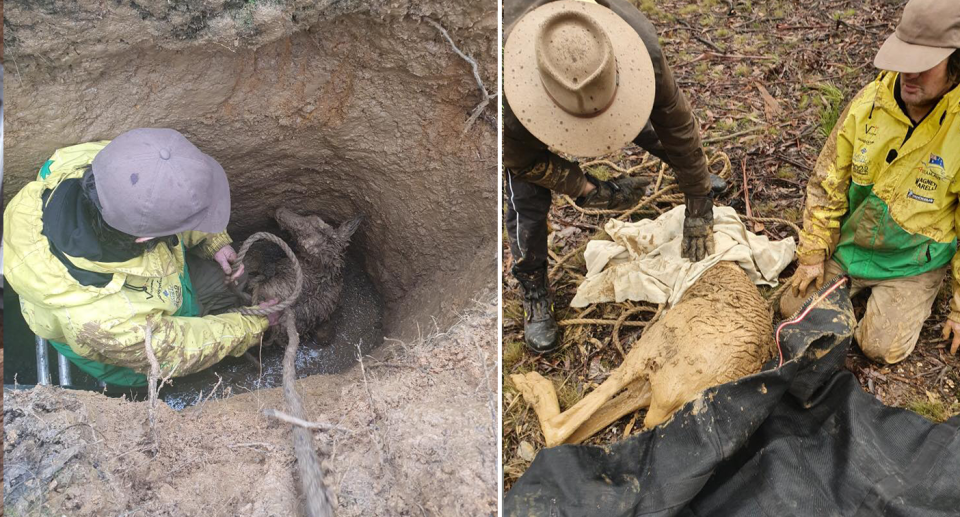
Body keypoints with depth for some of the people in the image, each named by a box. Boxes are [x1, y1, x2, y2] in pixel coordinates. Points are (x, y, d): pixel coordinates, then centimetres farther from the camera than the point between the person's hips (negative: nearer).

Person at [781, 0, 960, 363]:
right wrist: (813, 255, -1)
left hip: (911, 263, -3)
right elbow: (827, 183, -3)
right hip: (847, 245, 3)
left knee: (882, 348, -13)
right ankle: (858, 283, 27)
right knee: (793, 310, 0)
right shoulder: (869, 103, -13)